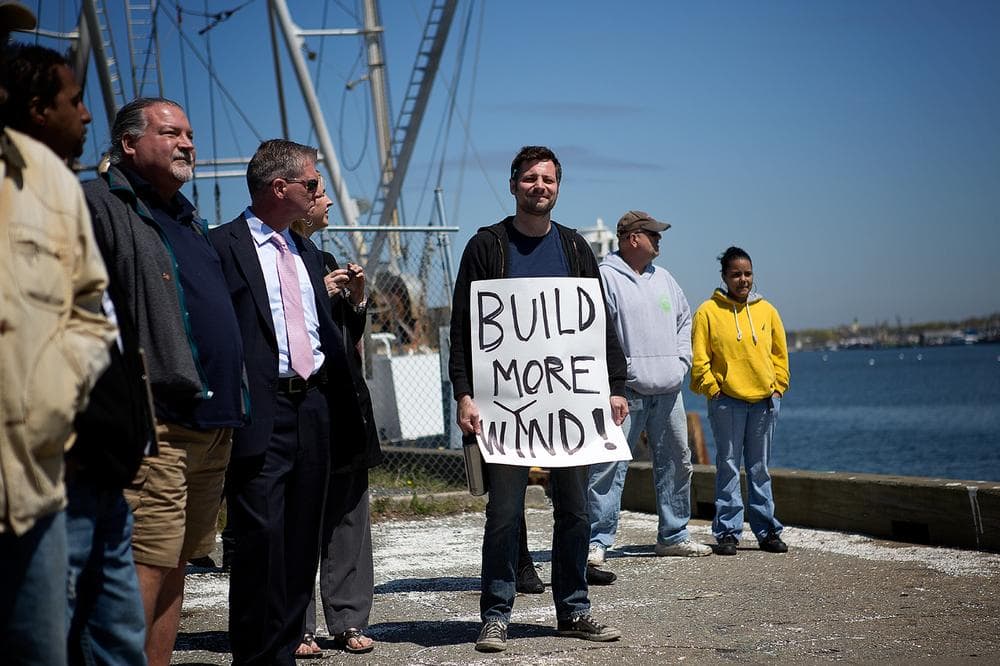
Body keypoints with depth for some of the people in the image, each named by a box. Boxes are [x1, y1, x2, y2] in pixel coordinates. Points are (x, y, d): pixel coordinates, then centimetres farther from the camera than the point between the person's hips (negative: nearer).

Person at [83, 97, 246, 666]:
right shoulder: (98, 204, -3)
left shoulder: (189, 219, 24)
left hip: (214, 423, 9)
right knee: (145, 565, -12)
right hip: (153, 424, -9)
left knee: (176, 563, 11)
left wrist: (232, 406, 23)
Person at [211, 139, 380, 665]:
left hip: (314, 406, 8)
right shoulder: (224, 246, -5)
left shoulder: (308, 253, 20)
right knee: (262, 536, -9)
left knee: (302, 539, 9)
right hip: (262, 413, -7)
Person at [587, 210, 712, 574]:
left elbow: (684, 319, 27)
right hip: (625, 390, -7)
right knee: (610, 464, -9)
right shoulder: (604, 277, -7)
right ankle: (597, 540, -6)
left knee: (676, 463, 12)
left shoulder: (663, 278, 17)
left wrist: (681, 361, 14)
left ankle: (674, 536, 24)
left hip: (668, 391, 7)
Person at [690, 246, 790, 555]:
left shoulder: (766, 310, 9)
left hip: (765, 400, 3)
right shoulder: (708, 312, -1)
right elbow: (698, 358, -2)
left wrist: (778, 387, 7)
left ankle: (767, 531, 16)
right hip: (727, 400, -3)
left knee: (760, 469, 10)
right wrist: (712, 388, -8)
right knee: (728, 467, 0)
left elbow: (779, 353, 15)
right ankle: (727, 532, 5)